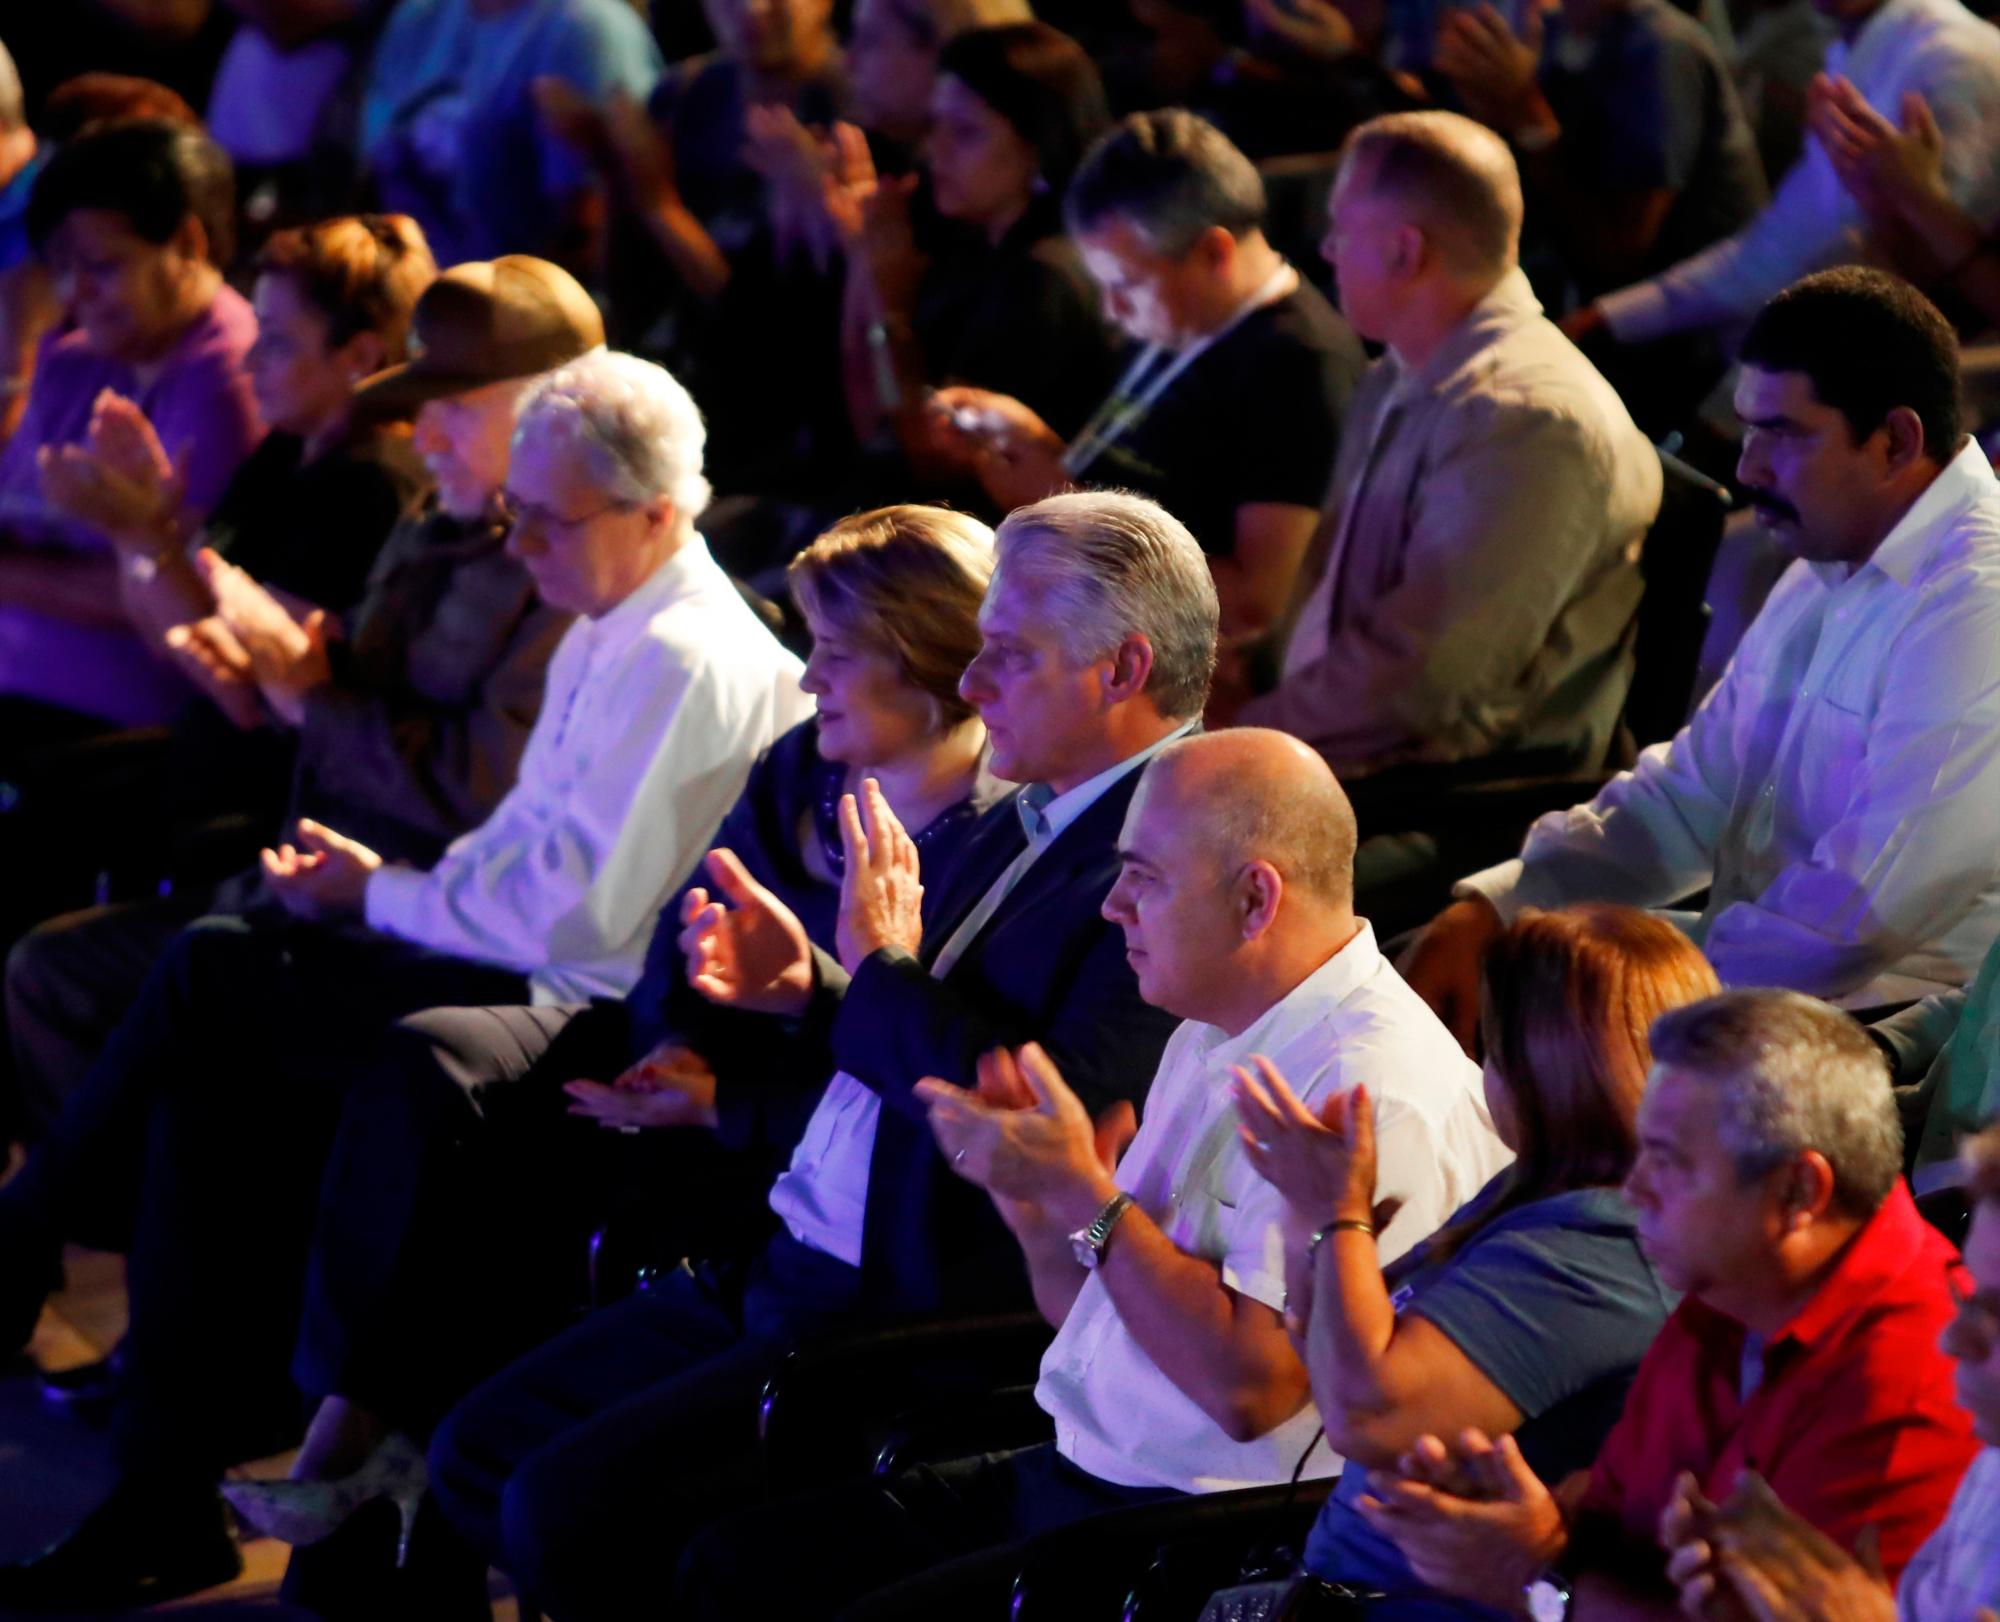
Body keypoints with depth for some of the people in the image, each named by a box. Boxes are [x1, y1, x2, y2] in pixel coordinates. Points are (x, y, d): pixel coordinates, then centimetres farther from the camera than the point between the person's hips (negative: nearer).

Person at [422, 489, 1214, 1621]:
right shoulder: (1034, 824, 15)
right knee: (479, 1453, 8)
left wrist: (883, 968, -15)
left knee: (566, 1505, -19)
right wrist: (808, 992, 4)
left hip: (930, 1326, -10)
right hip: (796, 1275, 10)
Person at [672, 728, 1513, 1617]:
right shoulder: (1212, 1038, 14)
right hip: (1070, 1474, 10)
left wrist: (1084, 1194, -17)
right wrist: (1033, 1192, -1)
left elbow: (1249, 1386, -25)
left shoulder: (1373, 1089, -19)